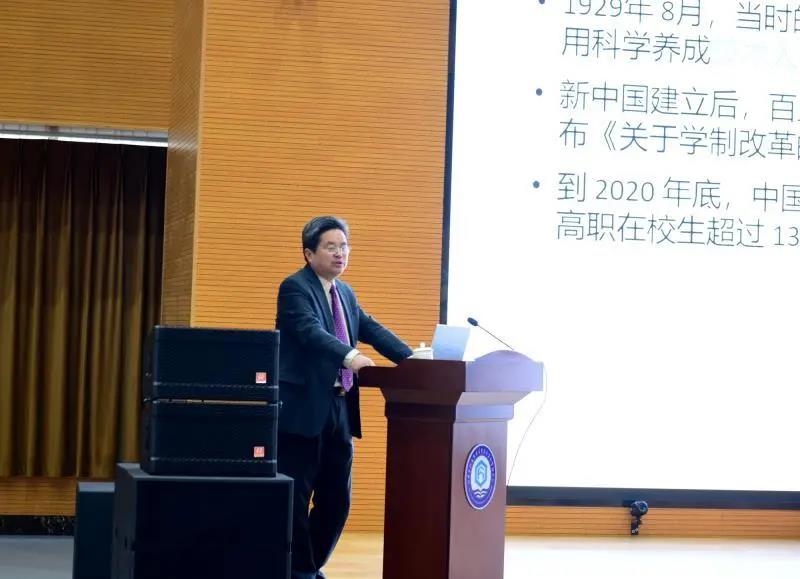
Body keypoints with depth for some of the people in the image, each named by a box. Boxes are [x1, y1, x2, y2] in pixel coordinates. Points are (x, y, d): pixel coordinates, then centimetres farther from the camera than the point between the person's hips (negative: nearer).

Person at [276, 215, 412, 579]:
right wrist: (349, 356, -39)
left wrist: (412, 359, 3)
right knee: (297, 498, -1)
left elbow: (371, 330, 16)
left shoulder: (345, 293, 17)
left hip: (339, 411, 8)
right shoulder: (295, 287, -9)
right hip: (303, 410, -8)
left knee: (337, 499, 11)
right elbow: (311, 331, -24)